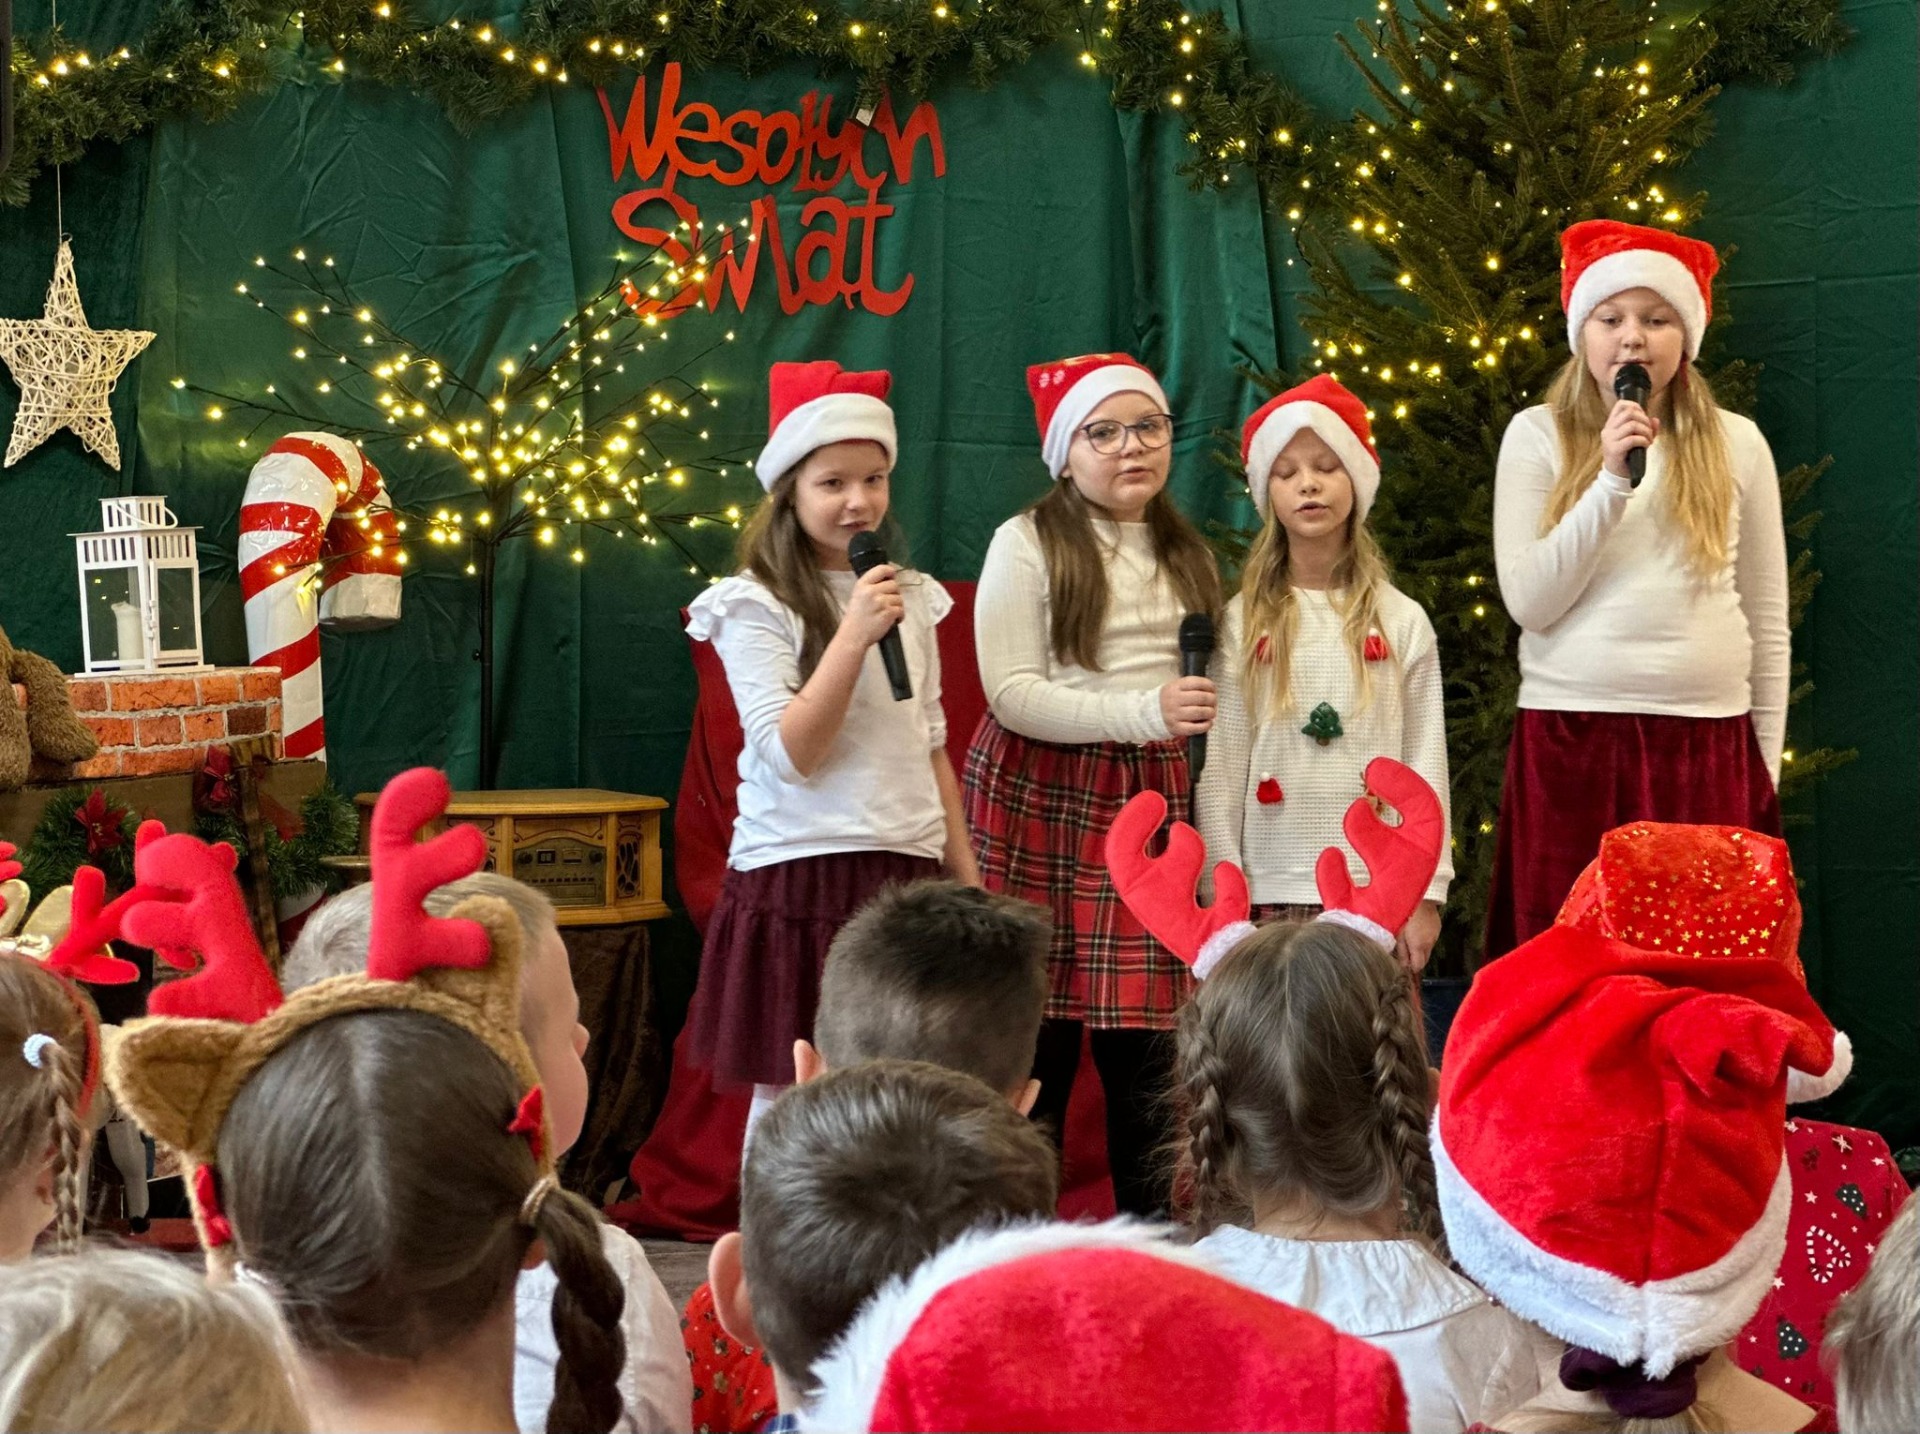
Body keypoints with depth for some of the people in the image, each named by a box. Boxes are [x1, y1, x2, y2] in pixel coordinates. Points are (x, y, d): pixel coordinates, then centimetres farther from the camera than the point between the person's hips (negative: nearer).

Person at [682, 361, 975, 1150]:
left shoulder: (910, 597, 12)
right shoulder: (756, 606, -5)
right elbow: (788, 754, -14)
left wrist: (967, 877, 16)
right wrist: (854, 635, -20)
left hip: (905, 873, 5)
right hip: (801, 877, -5)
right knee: (787, 1095, 1)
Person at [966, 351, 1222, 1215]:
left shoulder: (1188, 558, 17)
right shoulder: (1027, 544, -2)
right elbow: (1011, 693, -12)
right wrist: (1143, 713, -21)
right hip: (1040, 803, -4)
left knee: (1146, 1041, 0)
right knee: (1036, 1036, -4)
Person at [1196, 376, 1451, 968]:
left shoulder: (1401, 621, 6)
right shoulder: (1244, 623, 4)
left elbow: (1425, 763, 6)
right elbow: (1219, 766, 3)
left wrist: (1427, 893, 2)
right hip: (1272, 891, 0)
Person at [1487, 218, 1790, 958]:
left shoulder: (1736, 443, 7)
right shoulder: (1538, 435, 3)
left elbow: (1767, 621, 11)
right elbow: (1529, 601, -5)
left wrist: (1765, 762, 10)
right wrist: (1611, 482, -12)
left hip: (1707, 741, 1)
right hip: (1572, 738, -1)